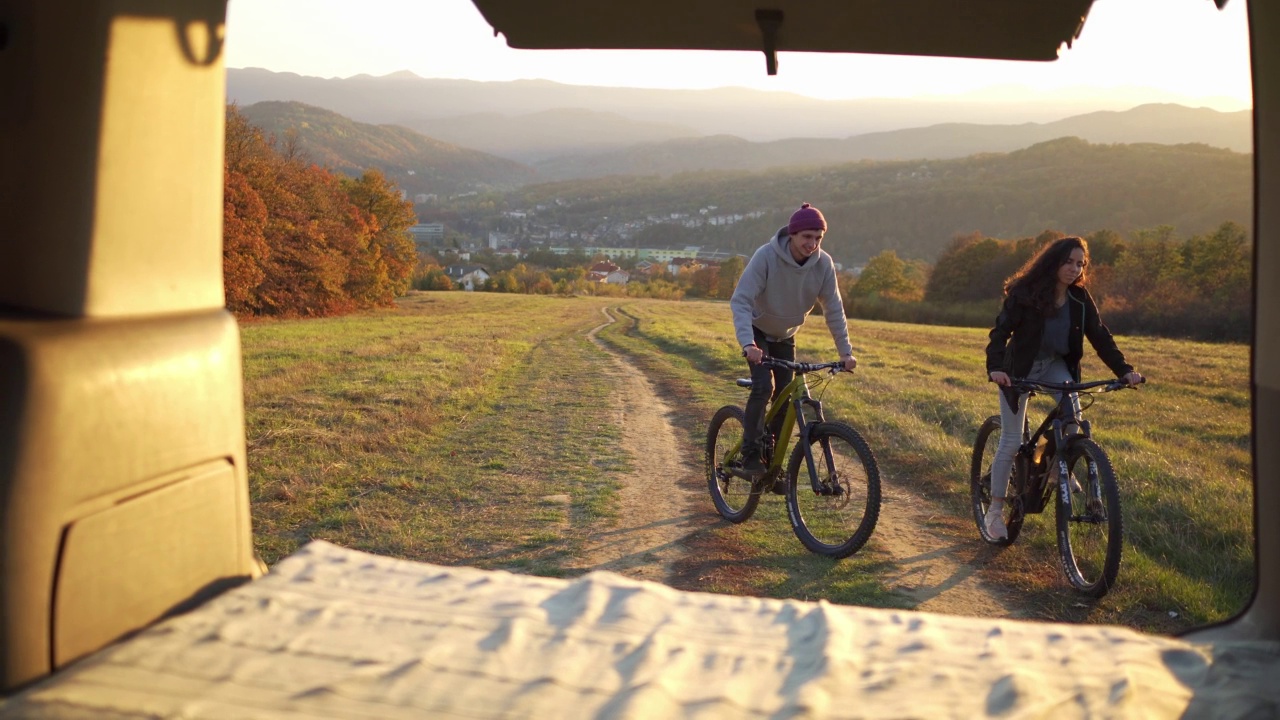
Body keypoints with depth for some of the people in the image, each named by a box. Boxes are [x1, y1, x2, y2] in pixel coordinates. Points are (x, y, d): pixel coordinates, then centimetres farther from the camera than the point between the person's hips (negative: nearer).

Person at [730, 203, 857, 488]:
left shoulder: (823, 264, -18)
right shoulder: (767, 256, -29)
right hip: (758, 331, -4)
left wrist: (845, 352, -14)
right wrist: (748, 344, -45)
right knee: (763, 385, -25)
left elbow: (834, 309, -9)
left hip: (785, 336, 4)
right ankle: (750, 454, -14)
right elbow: (740, 300, -32)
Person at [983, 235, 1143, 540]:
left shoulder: (1080, 299, -6)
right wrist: (995, 367, -40)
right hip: (1019, 368, -4)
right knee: (1011, 441, -4)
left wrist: (1124, 370, -20)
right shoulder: (1024, 293, -19)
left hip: (1055, 365, 4)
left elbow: (1099, 335, -8)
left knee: (1072, 414, -25)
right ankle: (995, 510, 7)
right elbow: (1001, 331, -24)